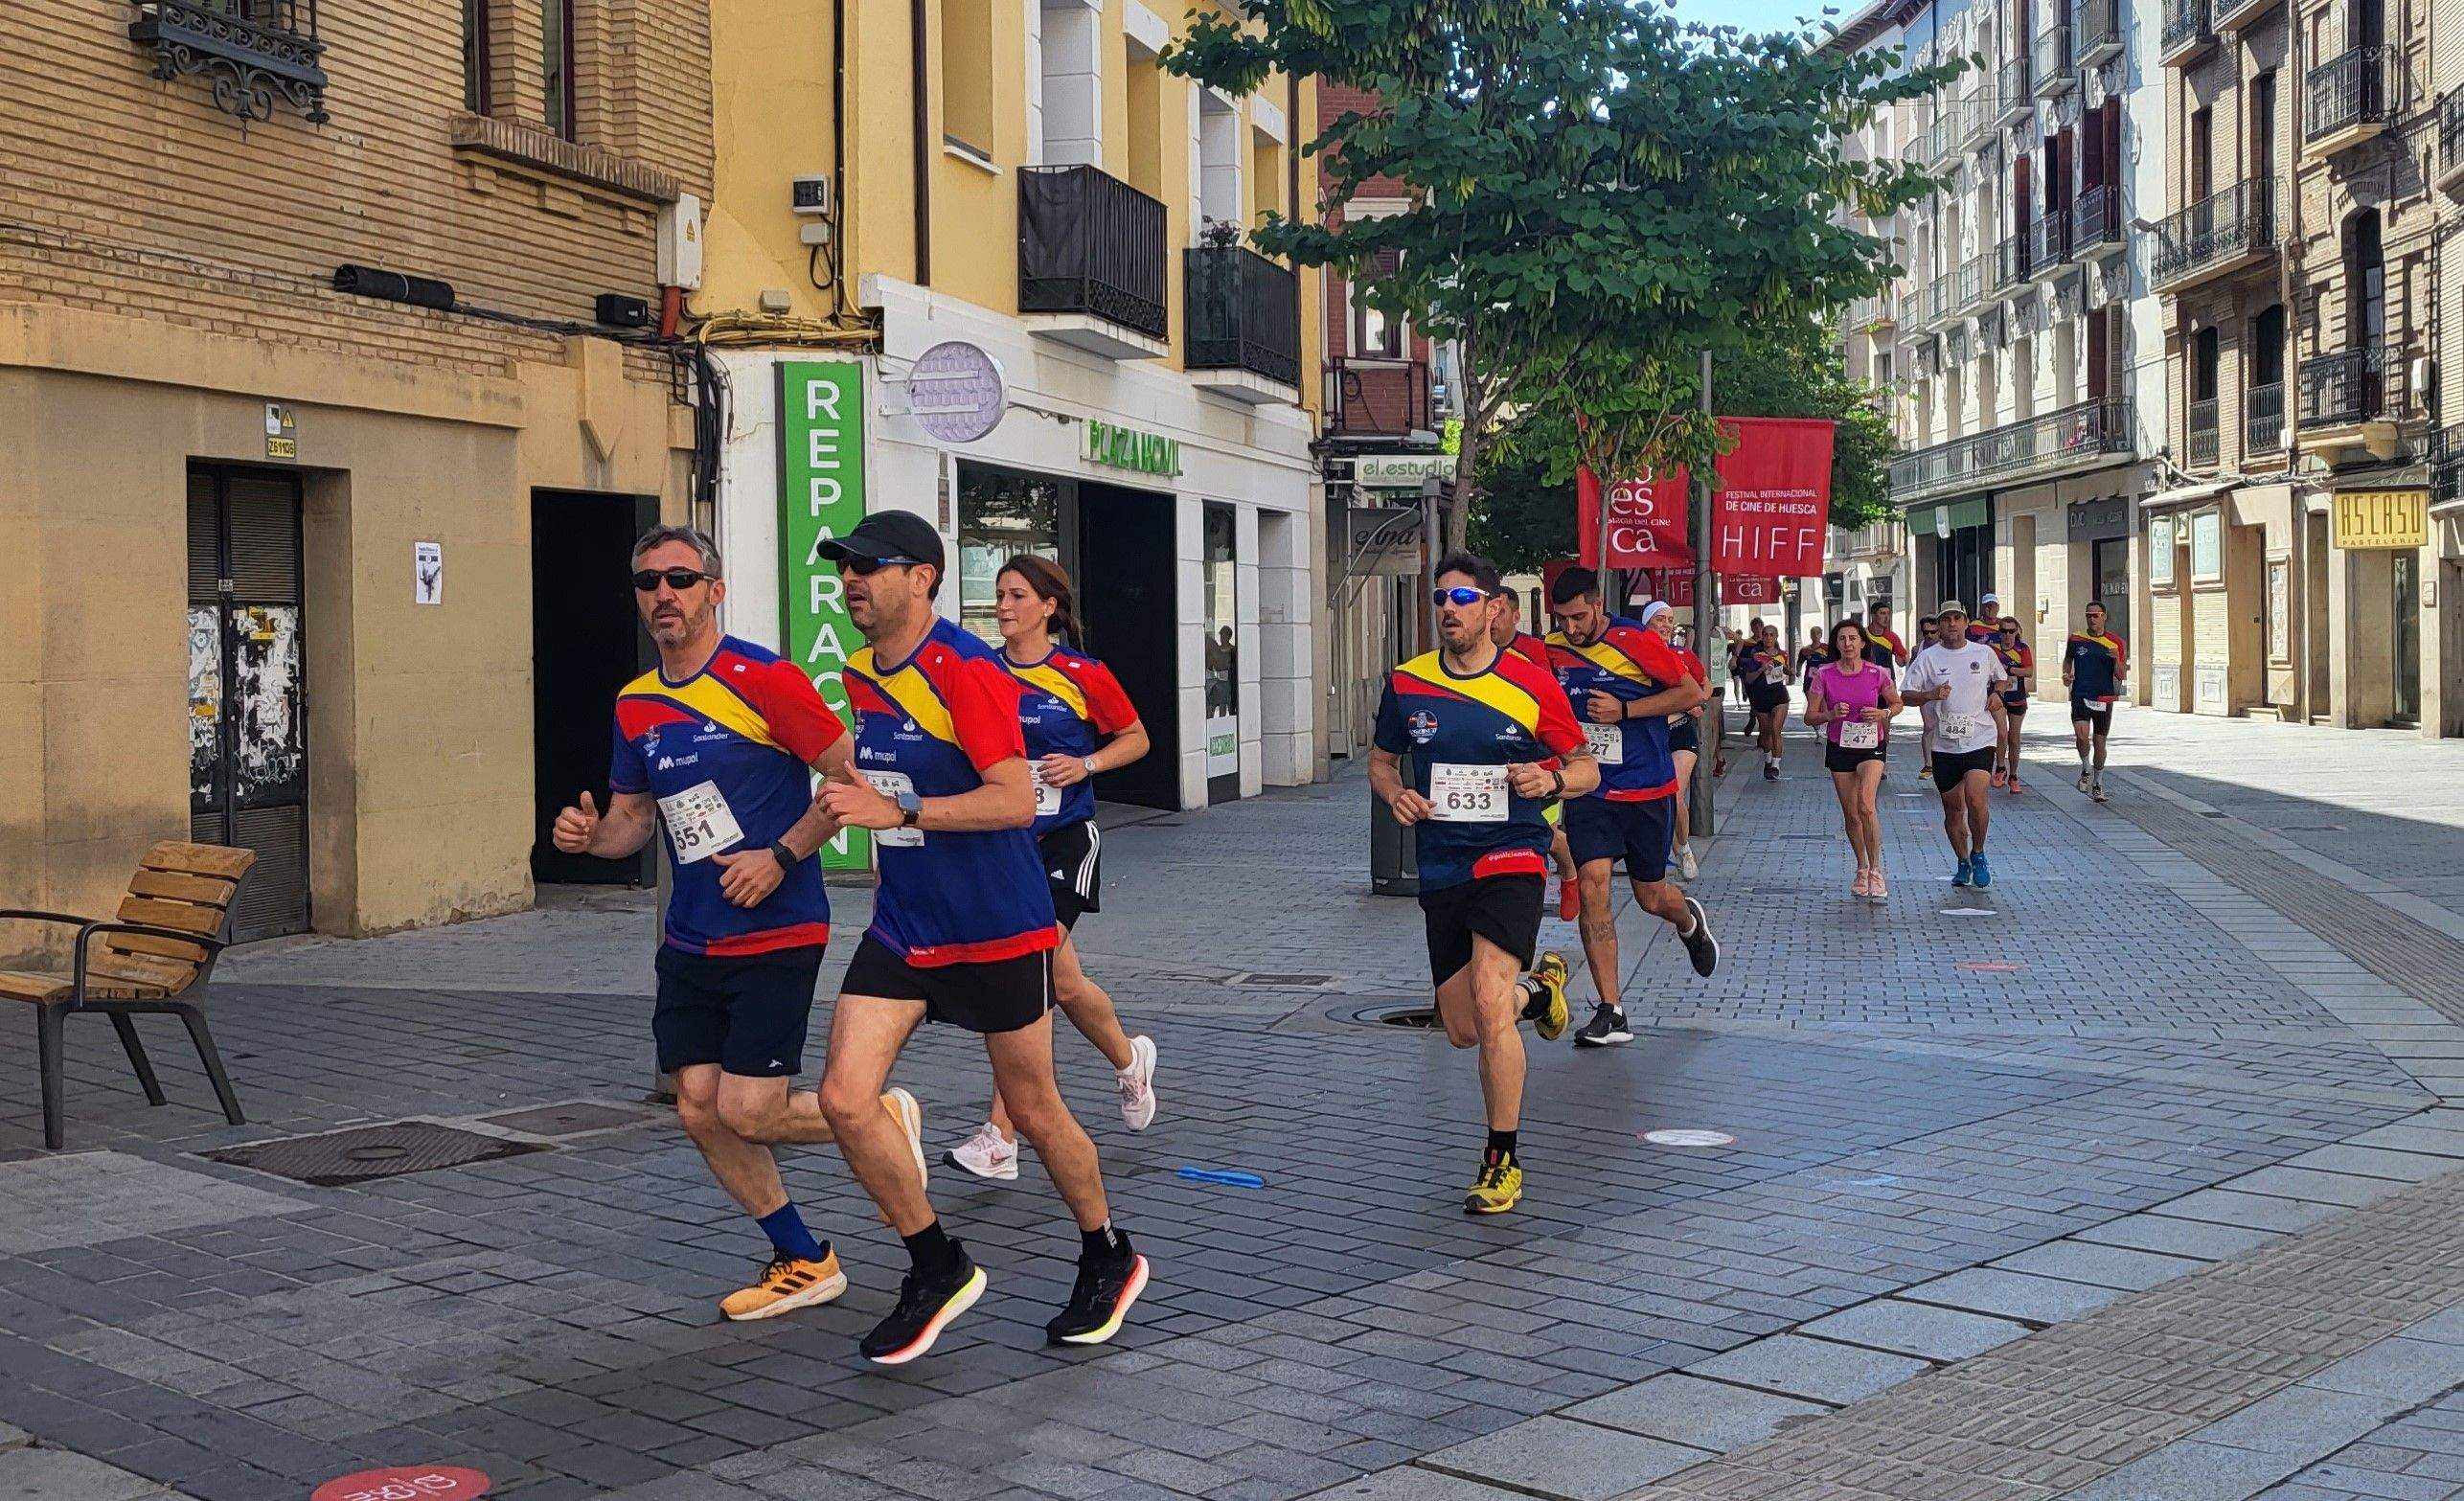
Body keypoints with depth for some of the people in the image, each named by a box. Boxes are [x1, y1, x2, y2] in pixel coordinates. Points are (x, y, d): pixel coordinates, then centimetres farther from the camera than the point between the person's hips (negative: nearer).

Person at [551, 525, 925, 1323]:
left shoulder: (763, 679, -12)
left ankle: (883, 1118, 20)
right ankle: (803, 1262, 21)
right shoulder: (636, 704, 8)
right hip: (690, 943, 7)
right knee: (699, 1110, 4)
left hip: (777, 934, -7)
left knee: (748, 1113, -11)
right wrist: (590, 834, -5)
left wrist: (781, 856, -17)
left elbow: (850, 776, -10)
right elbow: (633, 814, 17)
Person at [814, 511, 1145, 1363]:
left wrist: (896, 810, -28)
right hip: (901, 931, 7)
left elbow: (1016, 799, -25)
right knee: (843, 1099, -7)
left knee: (1033, 1109, 7)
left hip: (997, 932, -7)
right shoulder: (861, 674, 8)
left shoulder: (966, 670, -17)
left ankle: (1108, 1260, 32)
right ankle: (938, 1271, 11)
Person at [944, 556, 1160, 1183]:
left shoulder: (1083, 675, -4)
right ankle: (1128, 1059, 40)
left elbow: (1136, 738, 7)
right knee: (1061, 980, 10)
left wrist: (1085, 764, -10)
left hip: (1065, 838, -4)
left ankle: (999, 1139, -15)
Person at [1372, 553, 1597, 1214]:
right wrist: (1395, 793, -6)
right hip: (1440, 868, 4)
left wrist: (1552, 779, -19)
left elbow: (1586, 767, 3)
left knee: (1488, 1004, -22)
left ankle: (1503, 1163, -7)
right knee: (1463, 1030, 10)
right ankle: (1534, 991, 46)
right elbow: (1381, 759, 16)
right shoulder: (1407, 683, 2)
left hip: (1511, 856, -4)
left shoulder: (1532, 685, -6)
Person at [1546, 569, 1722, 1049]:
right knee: (1592, 886, -14)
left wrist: (1624, 710, -18)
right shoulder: (1552, 649, 1)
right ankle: (1610, 1013, -10)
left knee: (1650, 896, 9)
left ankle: (1690, 920, 49)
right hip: (1588, 791, 3)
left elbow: (1693, 692, -10)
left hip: (1647, 791, -2)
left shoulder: (1636, 640, -12)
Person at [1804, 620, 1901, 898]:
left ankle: (1875, 871, -12)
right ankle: (1861, 870, 26)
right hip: (1839, 748, 2)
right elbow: (1810, 716, -1)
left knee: (1865, 805, -21)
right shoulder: (1824, 674, -5)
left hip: (1871, 746, -2)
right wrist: (1831, 714, -20)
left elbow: (1897, 703, 10)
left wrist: (1883, 713, -11)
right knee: (1850, 814, 7)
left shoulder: (1877, 673, -6)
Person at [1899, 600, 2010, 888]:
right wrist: (1930, 695, -18)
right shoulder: (1928, 657, 1)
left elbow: (2000, 678, 25)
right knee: (1953, 809, 8)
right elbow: (1906, 694, -1)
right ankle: (1963, 863, 27)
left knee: (1975, 798, -20)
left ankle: (1978, 854, 3)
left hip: (1980, 738, -1)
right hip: (1945, 744, 1)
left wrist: (1996, 694, 4)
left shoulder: (1985, 653, 5)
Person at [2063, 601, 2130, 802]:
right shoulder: (2075, 639, 3)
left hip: (2104, 698, 0)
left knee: (2099, 742, 7)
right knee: (2082, 736, -22)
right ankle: (2085, 769, 6)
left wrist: (2117, 660, -18)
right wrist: (2066, 674, 4)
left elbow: (2122, 676, 1)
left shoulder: (2116, 643, 0)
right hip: (2080, 695, 0)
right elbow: (2067, 659, 23)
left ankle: (2097, 784, 24)